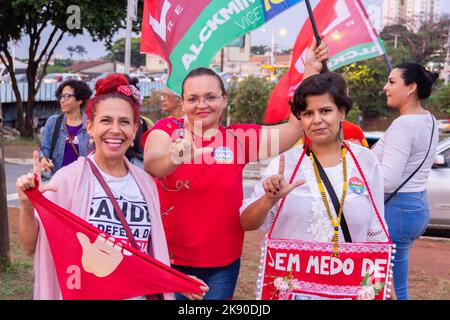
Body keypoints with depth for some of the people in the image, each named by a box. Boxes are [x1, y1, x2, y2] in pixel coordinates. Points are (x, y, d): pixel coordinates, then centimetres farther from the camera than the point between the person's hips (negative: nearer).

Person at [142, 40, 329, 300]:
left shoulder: (238, 138, 1)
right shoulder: (166, 129, -5)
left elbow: (294, 128, -3)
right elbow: (151, 164, -25)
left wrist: (311, 71, -9)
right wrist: (173, 158, -47)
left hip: (223, 265, 2)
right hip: (170, 260, -2)